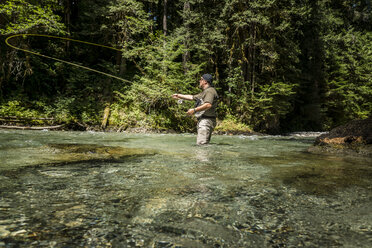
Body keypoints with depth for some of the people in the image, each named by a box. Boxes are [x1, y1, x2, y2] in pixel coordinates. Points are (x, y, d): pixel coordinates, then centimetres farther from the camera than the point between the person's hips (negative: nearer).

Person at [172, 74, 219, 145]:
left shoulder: (210, 91, -10)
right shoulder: (204, 92, 24)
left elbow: (208, 105, -25)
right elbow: (192, 97, 34)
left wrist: (194, 110, -21)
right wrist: (179, 96, 38)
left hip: (206, 120, -11)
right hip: (202, 121, 11)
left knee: (201, 144, -17)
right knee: (203, 143, 12)